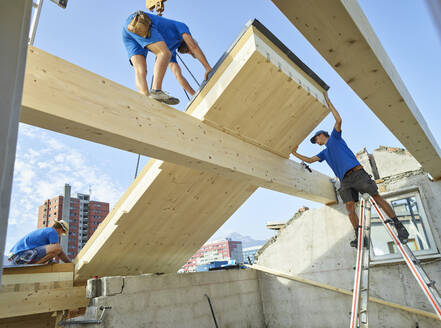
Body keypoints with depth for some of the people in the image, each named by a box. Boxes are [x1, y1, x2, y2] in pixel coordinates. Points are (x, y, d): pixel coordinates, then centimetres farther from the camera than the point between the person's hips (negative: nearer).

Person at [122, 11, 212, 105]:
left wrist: (195, 95, 23)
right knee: (165, 53, -20)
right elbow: (193, 46, -3)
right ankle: (155, 91, -39)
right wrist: (208, 69, -6)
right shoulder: (181, 26, 16)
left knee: (140, 71, -13)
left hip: (127, 35, 8)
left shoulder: (171, 49, 30)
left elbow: (179, 76, 25)